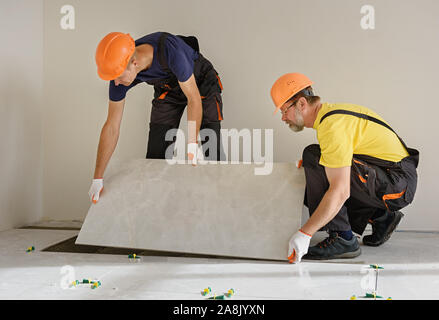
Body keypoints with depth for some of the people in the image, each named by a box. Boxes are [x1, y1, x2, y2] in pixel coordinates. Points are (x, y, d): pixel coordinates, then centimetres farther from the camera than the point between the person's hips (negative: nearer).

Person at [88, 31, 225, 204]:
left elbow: (194, 98, -30)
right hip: (167, 90, 4)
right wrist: (97, 179, -17)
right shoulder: (120, 69, -26)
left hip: (202, 83, -4)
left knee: (210, 154, -12)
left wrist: (192, 144, -30)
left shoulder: (170, 50, -43)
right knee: (156, 157, -3)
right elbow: (111, 127, -18)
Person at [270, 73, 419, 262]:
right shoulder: (329, 112, 9)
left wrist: (304, 234, -26)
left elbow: (340, 192, -29)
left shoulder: (332, 126, -22)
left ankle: (342, 239, -17)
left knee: (313, 156, -22)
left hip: (397, 185, -10)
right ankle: (379, 217, 14)